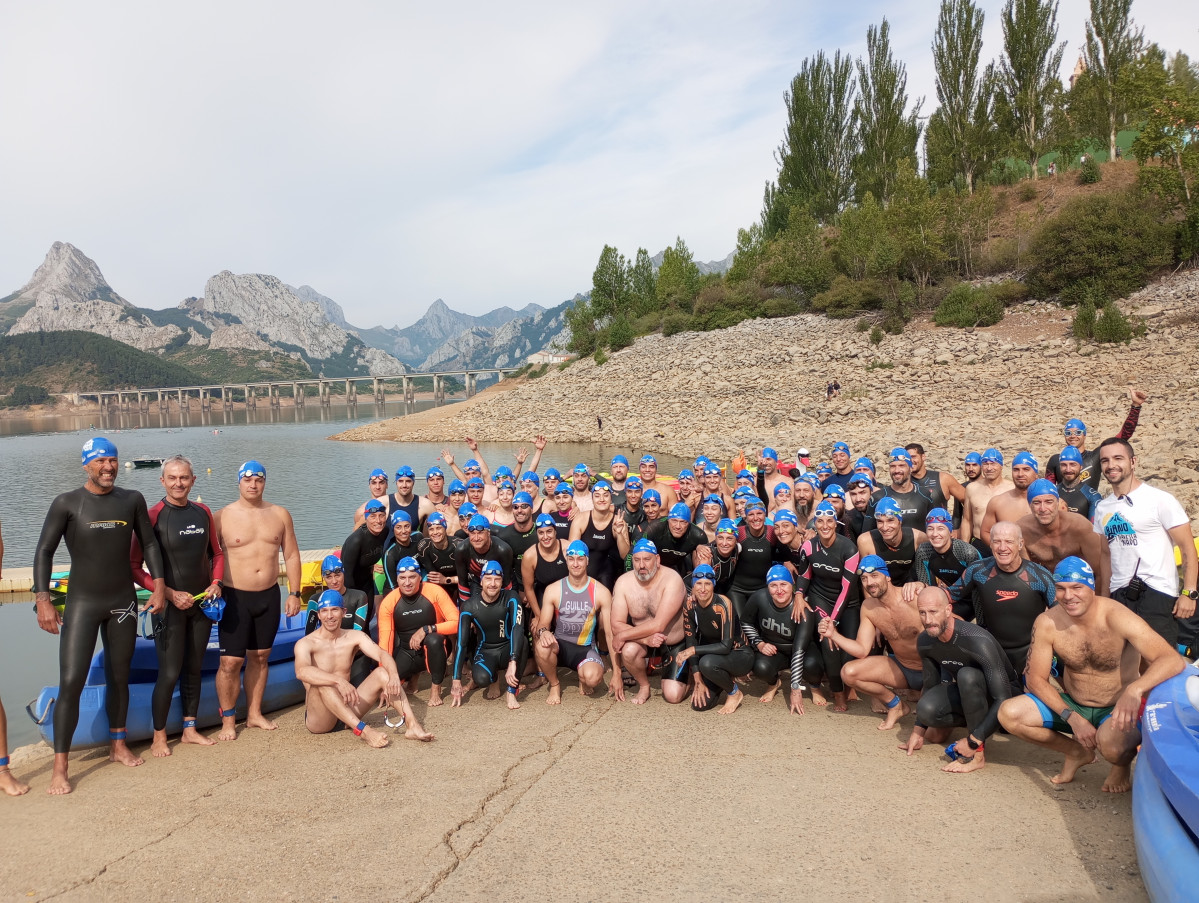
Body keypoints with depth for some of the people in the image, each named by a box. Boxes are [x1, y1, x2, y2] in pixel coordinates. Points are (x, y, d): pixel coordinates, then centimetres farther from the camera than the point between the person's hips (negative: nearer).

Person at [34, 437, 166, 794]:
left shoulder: (132, 500, 2)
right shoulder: (67, 503, -8)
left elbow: (149, 544, 8)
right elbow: (44, 552, -8)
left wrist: (159, 587, 1)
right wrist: (42, 600, -16)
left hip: (123, 603, 4)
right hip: (82, 604, -3)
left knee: (119, 677, 15)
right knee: (71, 683, -9)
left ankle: (118, 745, 31)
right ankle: (59, 767, 0)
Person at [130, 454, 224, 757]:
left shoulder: (202, 512, 5)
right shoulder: (153, 516, -11)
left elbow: (216, 553, 15)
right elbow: (134, 567, -12)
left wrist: (216, 582, -3)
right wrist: (170, 594, -18)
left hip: (202, 604, 5)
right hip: (170, 605, -5)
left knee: (194, 669, 14)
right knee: (169, 673, -3)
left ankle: (189, 729, 26)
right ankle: (159, 737, 13)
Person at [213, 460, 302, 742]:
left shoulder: (279, 514, 5)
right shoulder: (223, 516, -5)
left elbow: (291, 555, 8)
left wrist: (294, 593, 4)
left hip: (269, 595, 3)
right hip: (235, 597, -3)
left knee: (260, 657, 13)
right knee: (230, 662, -4)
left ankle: (254, 713, 26)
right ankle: (228, 721, 12)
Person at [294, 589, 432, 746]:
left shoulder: (355, 637, 4)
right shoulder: (305, 643, -9)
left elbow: (382, 655, -12)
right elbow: (301, 671, -32)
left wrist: (393, 676, -34)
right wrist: (338, 680, -46)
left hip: (348, 711, 4)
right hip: (319, 719, -4)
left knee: (383, 672, -12)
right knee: (321, 682, -32)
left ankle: (413, 726, -28)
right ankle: (363, 730, -42)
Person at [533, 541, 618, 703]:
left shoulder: (601, 592, -6)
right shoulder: (553, 590, -3)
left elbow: (610, 632, -4)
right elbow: (542, 624, 0)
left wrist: (616, 672, -7)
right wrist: (543, 631, -28)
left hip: (586, 648, -1)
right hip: (559, 646, 1)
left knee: (593, 677, -34)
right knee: (541, 646, -35)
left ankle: (583, 680, 8)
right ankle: (554, 685, -3)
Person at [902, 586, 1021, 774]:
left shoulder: (978, 641, -32)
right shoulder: (924, 642, -11)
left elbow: (1004, 699, -34)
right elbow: (931, 685, 5)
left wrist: (973, 742, -34)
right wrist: (918, 730, 0)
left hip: (1007, 694, -5)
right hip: (967, 693, 5)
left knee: (967, 675, -38)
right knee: (926, 709, -26)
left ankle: (978, 755, -25)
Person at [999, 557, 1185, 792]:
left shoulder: (1115, 617, -23)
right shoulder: (1046, 624, -13)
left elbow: (1173, 660, -31)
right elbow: (1036, 679, -6)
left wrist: (1135, 689, -49)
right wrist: (1072, 718, -20)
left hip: (1118, 710, -4)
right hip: (1071, 705, 4)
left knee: (1110, 742, -38)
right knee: (1009, 714, -16)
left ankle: (1124, 762, 4)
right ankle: (1077, 753, 10)